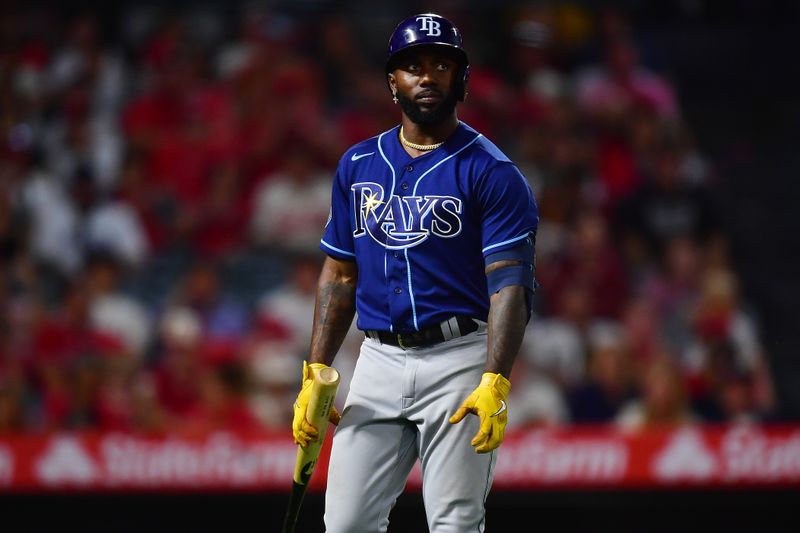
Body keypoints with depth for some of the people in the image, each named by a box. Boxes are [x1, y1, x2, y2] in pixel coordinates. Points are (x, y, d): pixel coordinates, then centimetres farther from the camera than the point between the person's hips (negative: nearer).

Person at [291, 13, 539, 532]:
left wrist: (494, 383, -25)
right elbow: (340, 275, 17)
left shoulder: (491, 172, -5)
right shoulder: (358, 166, 12)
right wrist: (316, 373, 7)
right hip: (379, 361, 5)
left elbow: (510, 285, -12)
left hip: (458, 362, -5)